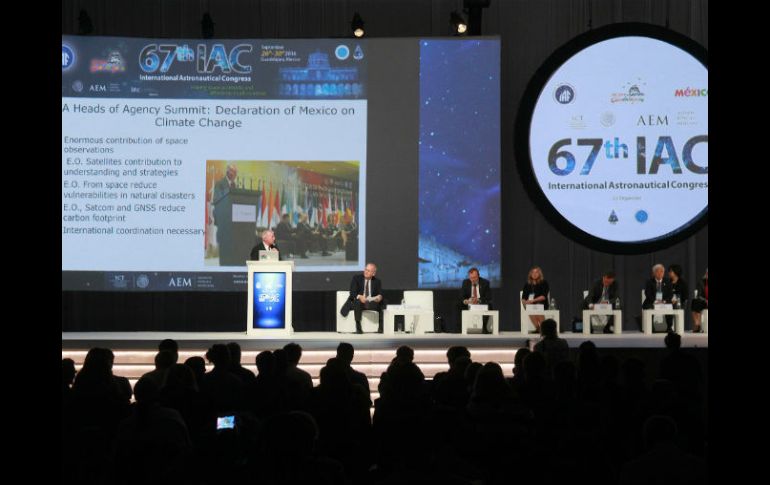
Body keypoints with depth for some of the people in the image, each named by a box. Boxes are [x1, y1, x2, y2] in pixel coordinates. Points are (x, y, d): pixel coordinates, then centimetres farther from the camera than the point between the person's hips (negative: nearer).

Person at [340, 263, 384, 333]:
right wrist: (359, 297, -30)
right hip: (359, 302, -3)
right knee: (357, 302, -36)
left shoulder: (377, 282, 12)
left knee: (381, 304, -25)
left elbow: (380, 294, 1)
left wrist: (379, 297, -26)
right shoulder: (356, 278, 4)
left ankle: (381, 327, -19)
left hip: (372, 303, 3)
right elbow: (352, 293, -8)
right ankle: (358, 327, -36)